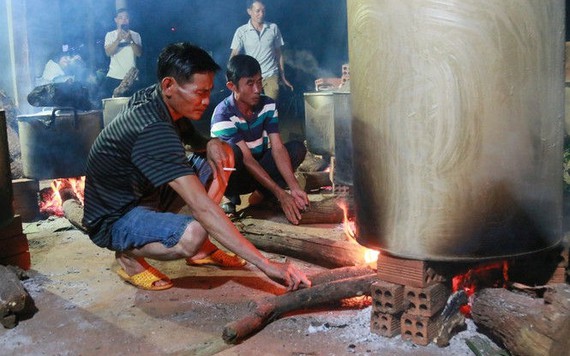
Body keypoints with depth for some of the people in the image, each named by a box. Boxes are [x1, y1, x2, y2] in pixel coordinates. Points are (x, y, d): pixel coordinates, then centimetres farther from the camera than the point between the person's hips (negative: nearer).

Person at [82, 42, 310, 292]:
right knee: (193, 234, -38)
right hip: (114, 219, -9)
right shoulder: (153, 130, -33)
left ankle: (201, 247, 5)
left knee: (222, 156, 0)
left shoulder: (153, 99, -5)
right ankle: (129, 255, -6)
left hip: (147, 193, 9)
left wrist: (210, 144, -13)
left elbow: (190, 140, 15)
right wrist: (266, 265, -42)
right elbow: (201, 207, -41)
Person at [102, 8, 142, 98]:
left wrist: (130, 40, -21)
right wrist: (118, 39, -24)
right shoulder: (110, 35, 8)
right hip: (113, 77, 0)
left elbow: (139, 53, -5)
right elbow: (108, 52, -8)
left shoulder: (135, 35, 9)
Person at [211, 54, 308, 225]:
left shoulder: (268, 105, -8)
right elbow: (247, 159, -29)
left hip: (259, 170, 5)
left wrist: (294, 187, -29)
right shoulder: (223, 115, -24)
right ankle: (232, 197, -11)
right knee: (232, 153, -38)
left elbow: (278, 148, -16)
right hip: (233, 177, -5)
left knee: (297, 148, -14)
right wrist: (280, 194, -34)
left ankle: (261, 194, -13)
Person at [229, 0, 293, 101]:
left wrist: (283, 77, 11)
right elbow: (234, 54, -7)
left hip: (271, 75, 1)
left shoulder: (273, 28, 5)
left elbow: (279, 54, 11)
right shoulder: (241, 31, 0)